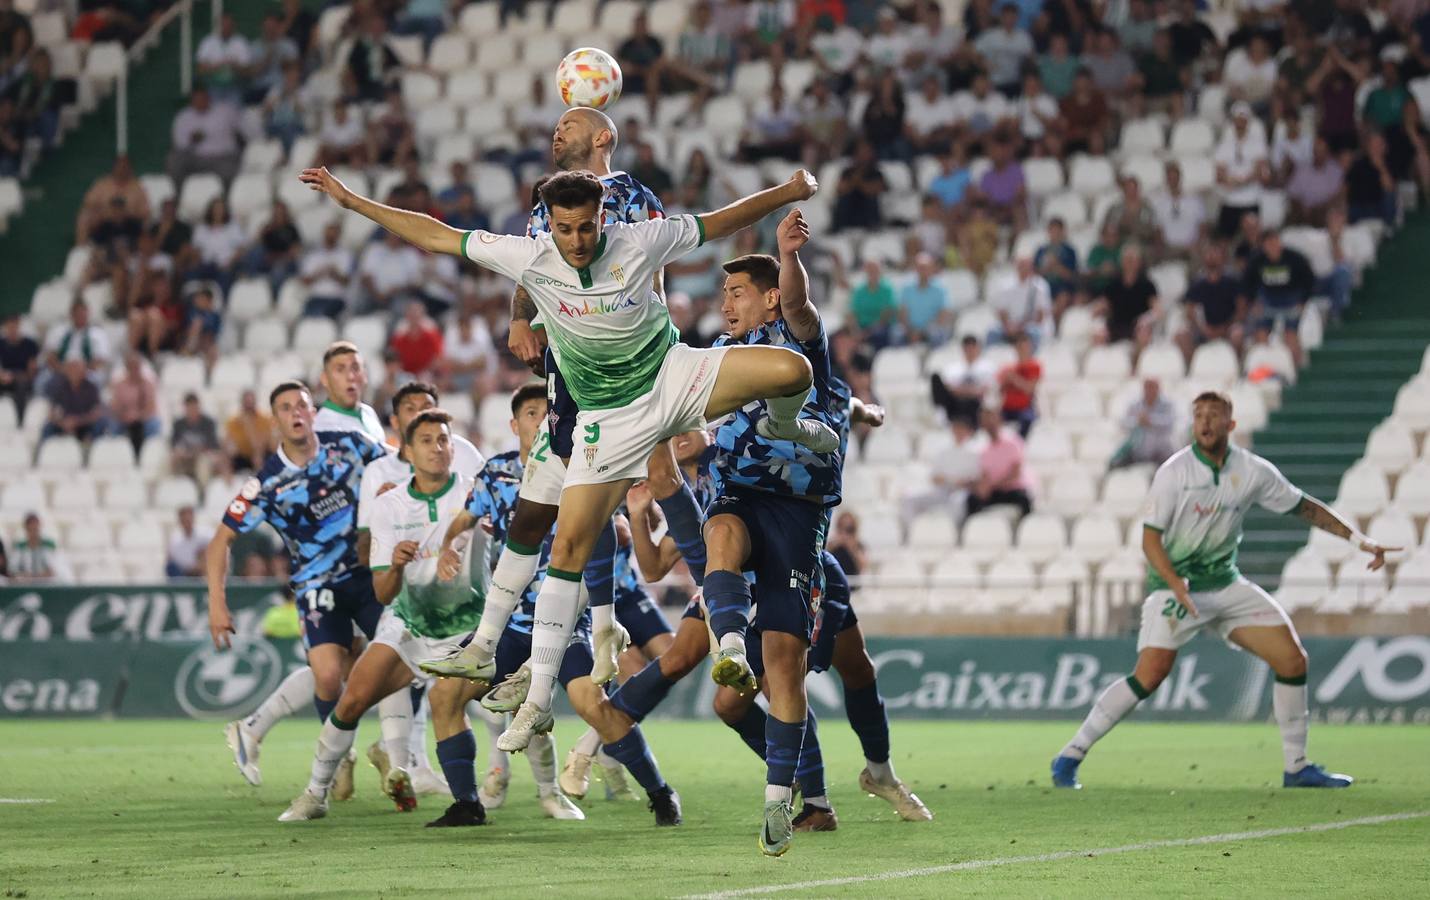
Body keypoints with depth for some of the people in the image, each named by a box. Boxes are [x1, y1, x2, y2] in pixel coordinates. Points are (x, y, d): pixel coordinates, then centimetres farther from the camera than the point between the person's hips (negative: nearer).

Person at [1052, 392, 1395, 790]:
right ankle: (1071, 755, -11)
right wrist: (1178, 587, -27)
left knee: (1293, 659, -3)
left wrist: (1359, 540, 7)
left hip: (1226, 584, 5)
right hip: (1174, 584, -5)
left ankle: (1296, 768, 9)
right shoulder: (1174, 472, -13)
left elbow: (1304, 507, 11)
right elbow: (1150, 538, -14)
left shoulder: (1253, 471, 0)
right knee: (1150, 675, -21)